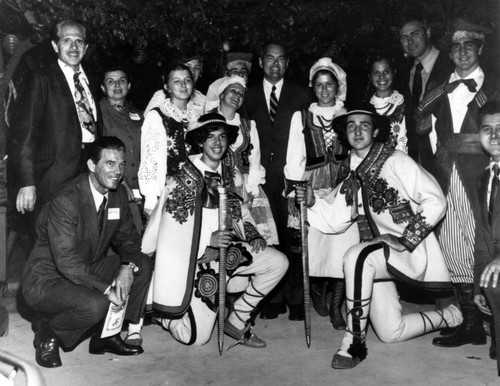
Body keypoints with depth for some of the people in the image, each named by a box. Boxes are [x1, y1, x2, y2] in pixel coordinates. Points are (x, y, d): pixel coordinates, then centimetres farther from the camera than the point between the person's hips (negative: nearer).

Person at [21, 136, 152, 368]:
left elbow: (128, 239, 4)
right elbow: (67, 262, -29)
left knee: (142, 264, -9)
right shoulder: (65, 202, -25)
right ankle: (47, 332, -1)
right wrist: (106, 289, -32)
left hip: (87, 270, 8)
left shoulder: (118, 195, -2)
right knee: (96, 304, -34)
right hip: (46, 279, -7)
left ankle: (106, 335, 2)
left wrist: (128, 267, -18)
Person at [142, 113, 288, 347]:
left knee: (278, 263, -10)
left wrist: (252, 235, -3)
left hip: (227, 249, 6)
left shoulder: (227, 174, 4)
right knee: (196, 338, -4)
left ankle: (237, 320, 3)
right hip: (197, 259, -6)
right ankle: (161, 312, 28)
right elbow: (172, 230, -15)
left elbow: (238, 210, 15)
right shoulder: (184, 179, -14)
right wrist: (209, 240, -24)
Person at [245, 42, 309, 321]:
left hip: (291, 175, -1)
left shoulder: (301, 96, 11)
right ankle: (274, 299, 9)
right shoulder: (250, 97, 14)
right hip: (263, 178, 1)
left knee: (293, 237, -3)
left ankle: (296, 300, 7)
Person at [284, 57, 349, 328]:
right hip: (311, 189, 0)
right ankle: (318, 291, 20)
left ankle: (336, 308, 1)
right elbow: (294, 158, 9)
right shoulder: (300, 117, 12)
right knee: (314, 243, -8)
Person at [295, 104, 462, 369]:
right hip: (378, 258, 7)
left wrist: (405, 239, -17)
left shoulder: (395, 161, -8)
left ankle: (354, 342, -18)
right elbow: (335, 222, 8)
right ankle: (448, 316, 29)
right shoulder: (352, 175, 11)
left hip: (410, 250, -6)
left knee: (356, 256, -33)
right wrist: (312, 203, -9)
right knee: (390, 333, 4)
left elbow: (436, 201, -12)